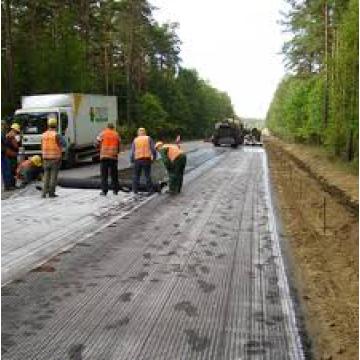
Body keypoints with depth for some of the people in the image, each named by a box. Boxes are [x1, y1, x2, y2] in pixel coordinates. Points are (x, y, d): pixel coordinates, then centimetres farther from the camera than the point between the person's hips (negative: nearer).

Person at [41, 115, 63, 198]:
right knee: (53, 176, 0)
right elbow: (60, 147, -10)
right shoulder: (56, 135, -10)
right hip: (55, 158, -4)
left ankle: (44, 192, 5)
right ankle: (51, 193, 1)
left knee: (46, 176, 10)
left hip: (46, 158, 5)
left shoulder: (44, 135, 6)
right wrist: (60, 159, -2)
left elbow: (42, 147, 10)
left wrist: (43, 158, 17)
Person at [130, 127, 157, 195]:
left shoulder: (135, 140, 8)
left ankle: (135, 190, 9)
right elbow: (153, 149, -3)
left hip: (137, 160, 1)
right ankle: (150, 190, 3)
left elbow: (132, 151, 3)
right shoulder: (148, 139, 5)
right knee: (148, 175, 5)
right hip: (147, 159, -1)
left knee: (136, 175, 10)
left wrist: (132, 160, 10)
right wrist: (154, 157, 7)